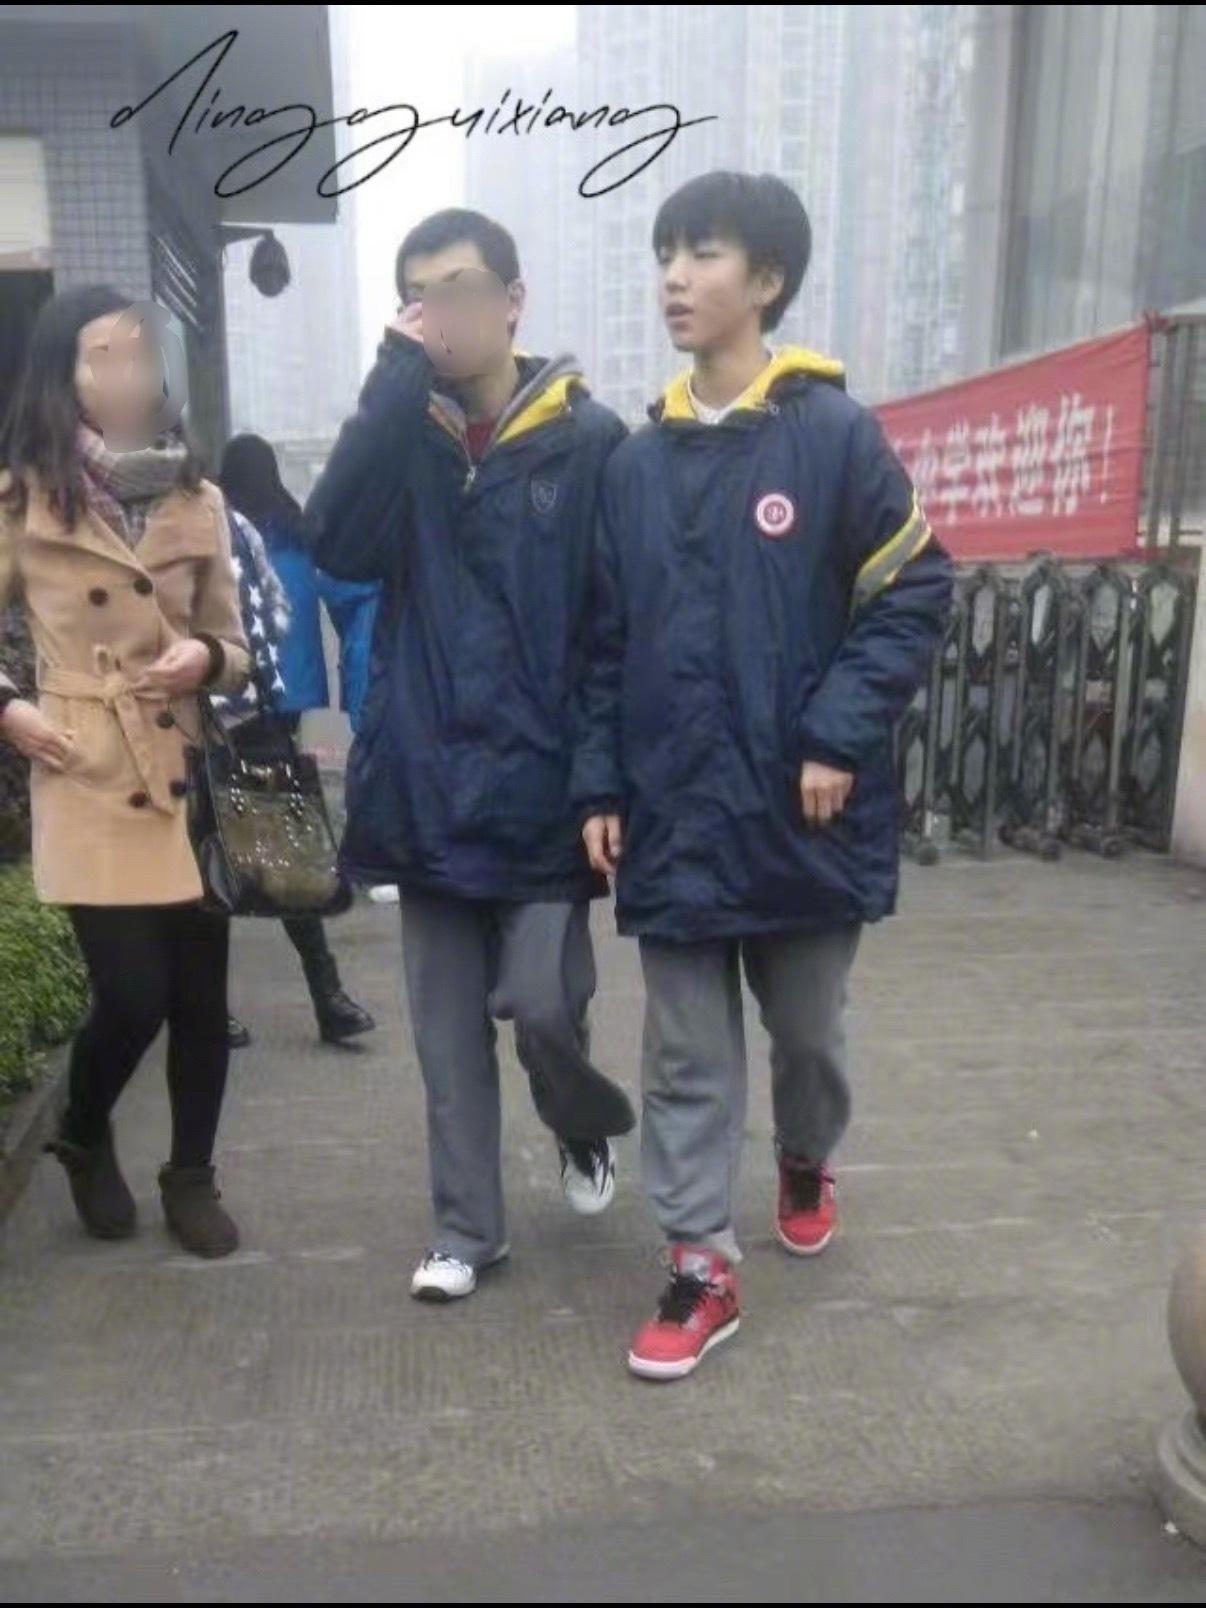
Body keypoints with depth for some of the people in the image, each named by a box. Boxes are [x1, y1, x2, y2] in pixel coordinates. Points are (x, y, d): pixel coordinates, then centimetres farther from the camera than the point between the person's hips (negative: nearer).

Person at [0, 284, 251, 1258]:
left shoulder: (198, 500, 8)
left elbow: (236, 648, 12)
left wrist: (207, 658, -8)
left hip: (187, 779, 3)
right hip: (88, 781, -3)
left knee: (202, 996, 7)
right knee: (133, 995, -6)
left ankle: (192, 1176, 27)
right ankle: (84, 1137, 27)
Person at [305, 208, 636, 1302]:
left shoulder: (589, 440, -3)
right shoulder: (403, 433, 6)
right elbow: (336, 543, -14)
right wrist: (398, 376, -15)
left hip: (542, 787, -3)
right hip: (429, 787, 3)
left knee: (540, 1004, -3)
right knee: (449, 1028, 11)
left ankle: (591, 1126, 32)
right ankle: (466, 1227, 28)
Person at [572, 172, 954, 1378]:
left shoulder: (837, 436, -6)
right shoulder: (636, 462, 5)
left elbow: (913, 594, -5)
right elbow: (606, 642, 7)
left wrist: (839, 737, -14)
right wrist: (598, 784, 1)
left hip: (803, 809, -2)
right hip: (673, 815, 3)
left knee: (807, 1029, 18)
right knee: (685, 1057, 8)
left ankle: (805, 1162, 48)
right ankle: (701, 1267, 23)